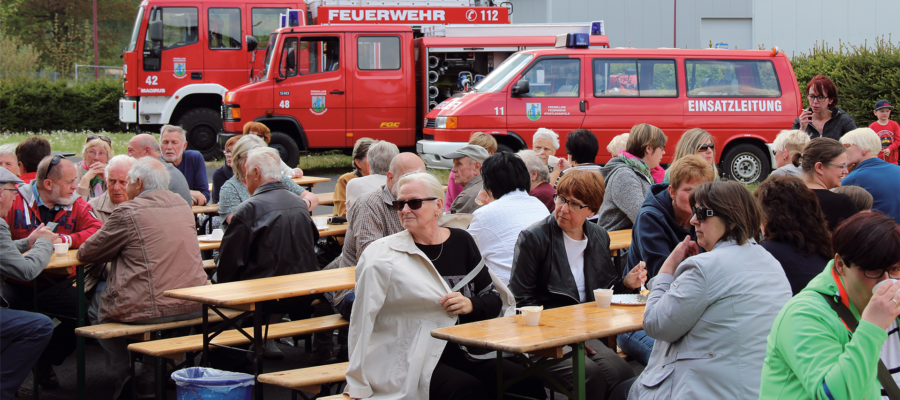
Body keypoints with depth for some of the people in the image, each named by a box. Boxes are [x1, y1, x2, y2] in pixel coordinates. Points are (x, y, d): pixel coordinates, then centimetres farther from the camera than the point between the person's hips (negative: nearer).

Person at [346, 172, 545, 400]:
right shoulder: (382, 255, -2)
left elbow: (495, 300, 15)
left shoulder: (461, 242, 12)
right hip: (413, 363, -4)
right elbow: (363, 319, -9)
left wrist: (471, 304, -8)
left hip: (464, 353, 5)